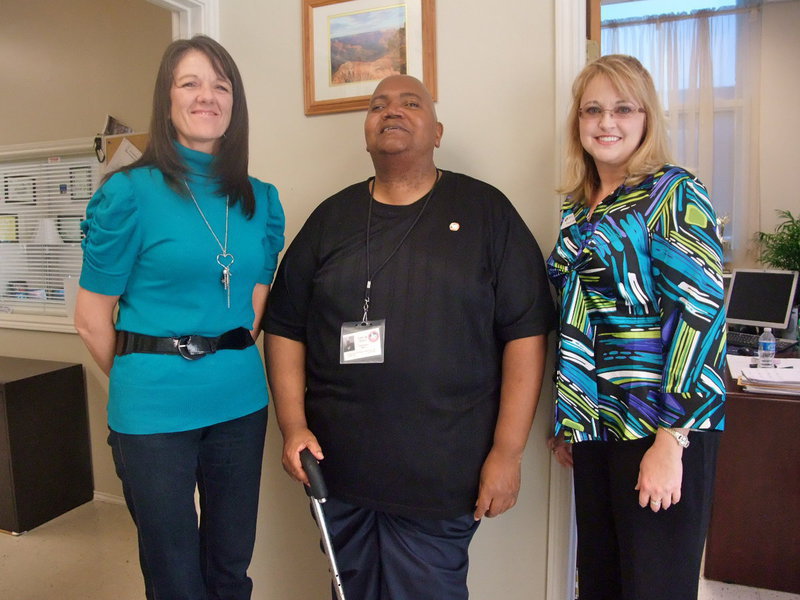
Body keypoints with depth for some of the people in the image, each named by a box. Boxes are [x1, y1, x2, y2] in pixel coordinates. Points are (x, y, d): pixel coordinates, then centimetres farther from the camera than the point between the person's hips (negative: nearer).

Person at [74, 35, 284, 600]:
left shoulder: (262, 201, 4)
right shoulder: (130, 193, -9)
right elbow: (92, 316, -4)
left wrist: (234, 358, 8)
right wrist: (142, 380, 6)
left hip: (241, 400, 4)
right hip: (155, 410, -3)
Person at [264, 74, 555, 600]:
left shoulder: (485, 211, -1)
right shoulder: (332, 217, 8)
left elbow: (526, 332, -5)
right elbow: (285, 327, 9)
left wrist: (507, 450, -8)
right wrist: (293, 425, -1)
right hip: (338, 468, 4)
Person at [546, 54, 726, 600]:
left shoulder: (673, 193, -7)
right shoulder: (578, 208, 11)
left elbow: (700, 311, -15)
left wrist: (670, 439, -19)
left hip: (662, 426, -6)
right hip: (596, 423, 6)